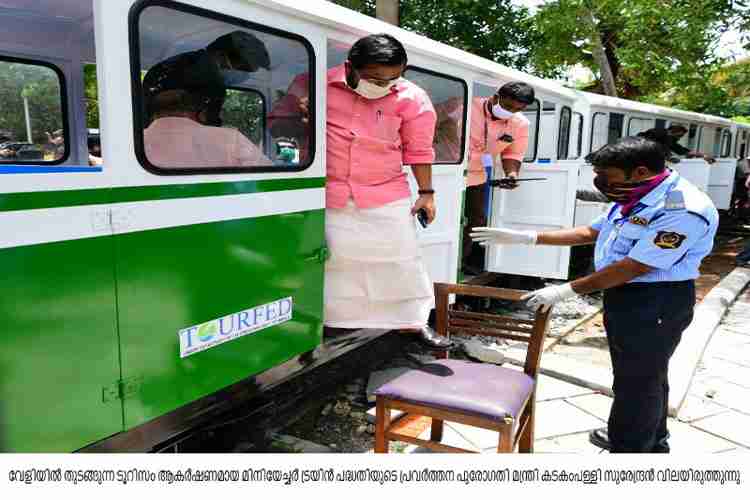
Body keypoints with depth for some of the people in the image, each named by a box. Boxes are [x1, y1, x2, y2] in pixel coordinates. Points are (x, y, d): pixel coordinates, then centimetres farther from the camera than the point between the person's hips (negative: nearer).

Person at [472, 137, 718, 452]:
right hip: (625, 297, 9)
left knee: (638, 382, 5)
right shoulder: (634, 198, 5)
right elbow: (591, 232, 13)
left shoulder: (684, 209, -25)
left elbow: (634, 267, -27)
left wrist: (566, 291, -21)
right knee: (646, 375, 25)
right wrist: (525, 238, 9)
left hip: (656, 303, -9)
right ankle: (651, 441, 46)